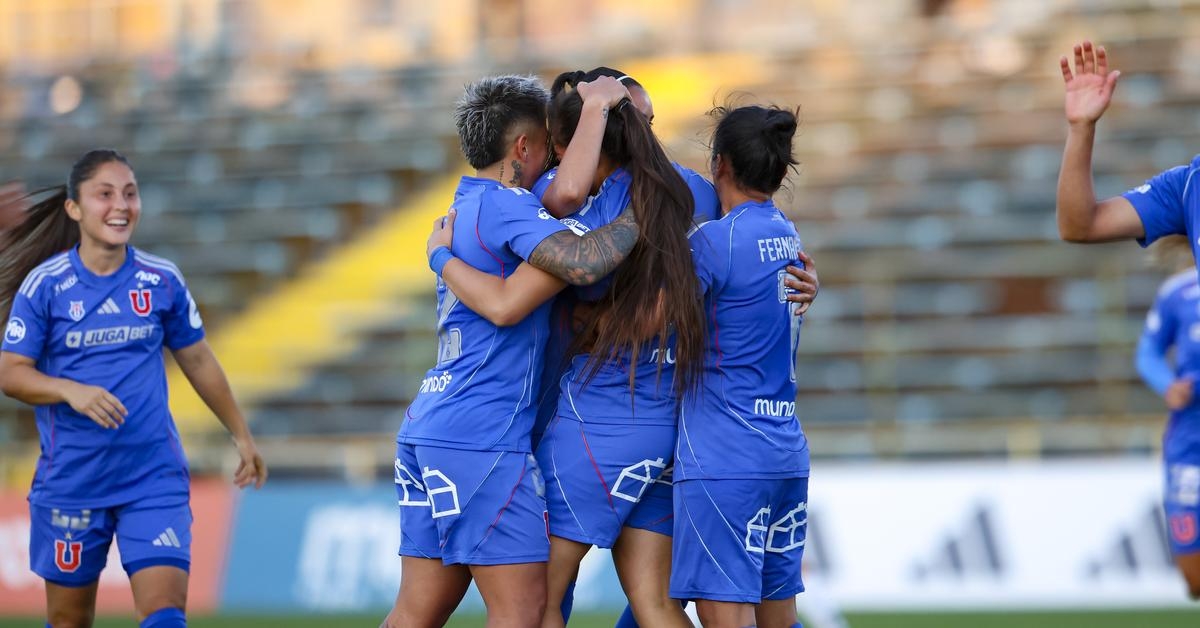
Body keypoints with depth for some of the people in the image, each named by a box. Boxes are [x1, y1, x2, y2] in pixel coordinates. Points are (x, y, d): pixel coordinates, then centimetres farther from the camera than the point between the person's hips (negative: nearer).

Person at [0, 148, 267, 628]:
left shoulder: (162, 281, 2)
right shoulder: (44, 284, -5)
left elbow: (198, 361, 15)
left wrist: (241, 436, 21)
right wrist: (73, 392, -24)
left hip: (154, 476, 1)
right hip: (70, 479, -1)